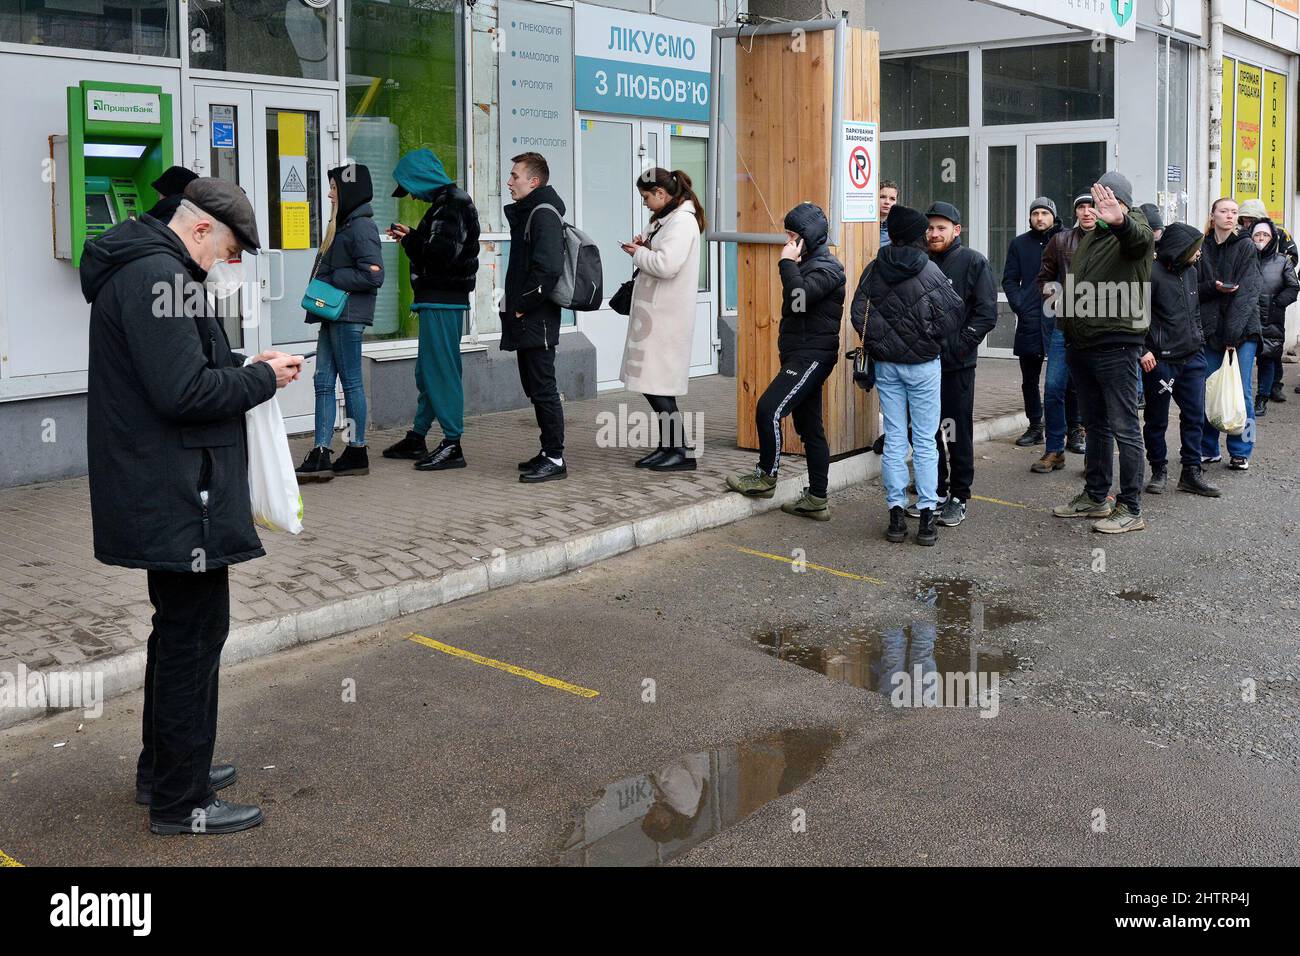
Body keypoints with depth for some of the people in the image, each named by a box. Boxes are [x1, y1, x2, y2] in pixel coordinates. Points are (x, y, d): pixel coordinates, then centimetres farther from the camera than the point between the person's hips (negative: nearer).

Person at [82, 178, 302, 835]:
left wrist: (241, 367, 8)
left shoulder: (138, 269, 16)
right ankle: (181, 801, 10)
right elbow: (184, 393, -25)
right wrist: (262, 377, -11)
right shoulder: (158, 276, -19)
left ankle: (162, 769, 34)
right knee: (194, 638, -1)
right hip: (179, 500, -11)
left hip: (158, 499, 11)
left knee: (178, 630, 21)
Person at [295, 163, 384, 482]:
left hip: (349, 315, -10)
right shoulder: (343, 224, 18)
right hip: (333, 314, 10)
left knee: (351, 382, -1)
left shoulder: (361, 226, -12)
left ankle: (357, 452, 8)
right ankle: (320, 455, 5)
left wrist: (332, 279, -13)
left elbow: (373, 274, -19)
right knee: (323, 381, 5)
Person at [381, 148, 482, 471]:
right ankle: (417, 438, 24)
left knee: (441, 369, -8)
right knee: (427, 370, 15)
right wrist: (411, 237, 13)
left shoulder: (452, 204, -12)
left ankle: (452, 445, -5)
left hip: (443, 301, -11)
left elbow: (442, 253, -22)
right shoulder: (445, 202, 19)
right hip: (439, 299, 11)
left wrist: (410, 240, -7)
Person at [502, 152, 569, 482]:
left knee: (543, 389, -7)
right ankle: (548, 452, 22)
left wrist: (522, 305, -18)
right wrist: (516, 307, 14)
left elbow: (547, 268, -25)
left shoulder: (544, 214, -14)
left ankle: (555, 460, -2)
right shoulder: (525, 213, 18)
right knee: (535, 389, 14)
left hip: (537, 320, -10)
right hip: (526, 322, 10)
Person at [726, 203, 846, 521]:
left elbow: (798, 299, -27)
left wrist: (788, 263, -18)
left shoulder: (826, 268, -11)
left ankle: (765, 477, -4)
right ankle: (816, 500, 14)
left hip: (812, 357, -10)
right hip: (802, 355, 10)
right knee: (809, 427, 10)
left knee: (769, 409, -18)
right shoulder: (807, 264, 19)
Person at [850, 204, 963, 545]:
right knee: (925, 441, 3)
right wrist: (931, 339, 6)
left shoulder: (873, 270, -2)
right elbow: (956, 312, -7)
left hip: (886, 364, 3)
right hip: (923, 364, -3)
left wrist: (878, 343, 6)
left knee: (894, 440, 7)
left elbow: (858, 314, -3)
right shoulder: (929, 271, -10)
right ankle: (926, 518, 3)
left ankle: (896, 515, 8)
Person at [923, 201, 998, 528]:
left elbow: (987, 313, -7)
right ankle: (936, 491, 21)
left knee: (957, 431, 0)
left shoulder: (973, 262, -2)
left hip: (957, 365, -4)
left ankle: (959, 497, 9)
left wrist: (959, 344, -14)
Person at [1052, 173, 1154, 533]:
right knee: (1095, 425, 18)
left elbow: (1137, 236, -32)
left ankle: (1131, 508, 0)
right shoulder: (1089, 239, 19)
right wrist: (1066, 323, 21)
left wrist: (1119, 220, -54)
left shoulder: (1135, 230, -7)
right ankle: (1096, 497, 29)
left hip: (1116, 346, -8)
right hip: (1081, 345, 8)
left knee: (1124, 428, -5)